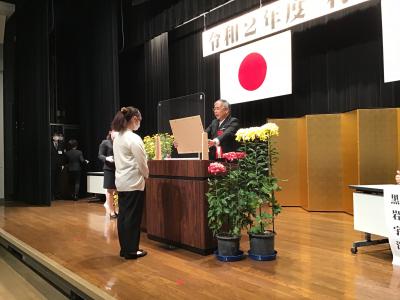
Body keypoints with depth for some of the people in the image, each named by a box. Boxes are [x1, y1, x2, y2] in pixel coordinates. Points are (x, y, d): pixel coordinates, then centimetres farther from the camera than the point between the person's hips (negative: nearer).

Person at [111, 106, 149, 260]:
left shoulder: (117, 138, 10)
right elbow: (142, 163, -15)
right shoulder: (134, 138, -16)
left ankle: (124, 249, 21)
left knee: (123, 216, 12)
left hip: (121, 182, 8)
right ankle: (131, 250, 8)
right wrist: (146, 175, 5)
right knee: (133, 217, 0)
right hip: (134, 182, -8)